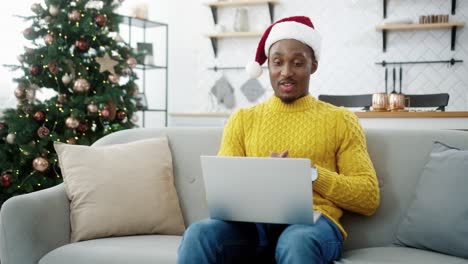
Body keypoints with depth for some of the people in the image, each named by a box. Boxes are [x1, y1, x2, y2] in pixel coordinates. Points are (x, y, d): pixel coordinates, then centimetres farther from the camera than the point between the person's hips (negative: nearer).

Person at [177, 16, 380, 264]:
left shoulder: (340, 120, 13)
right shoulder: (242, 119, 19)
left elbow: (369, 197, 7)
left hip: (312, 221, -2)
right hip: (253, 222, 2)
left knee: (298, 243, -39)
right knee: (199, 235, -32)